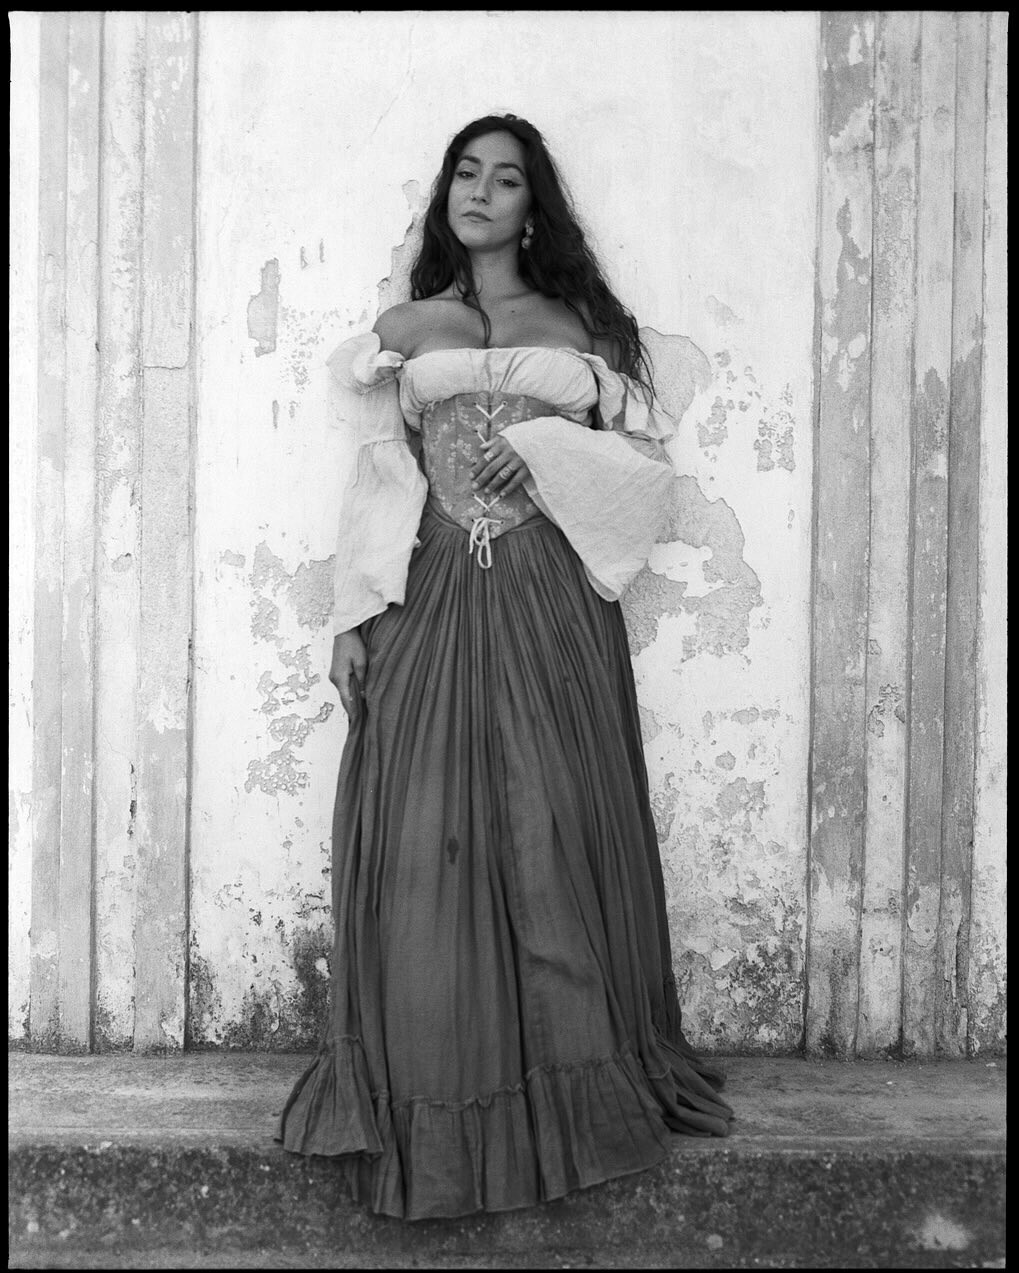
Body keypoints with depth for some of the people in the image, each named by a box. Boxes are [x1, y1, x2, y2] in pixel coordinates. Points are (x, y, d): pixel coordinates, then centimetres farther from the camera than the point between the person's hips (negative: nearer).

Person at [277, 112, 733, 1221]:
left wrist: (543, 449, -6)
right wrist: (351, 619, 1)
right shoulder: (403, 331, 16)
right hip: (431, 601, 1)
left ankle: (571, 1082, 14)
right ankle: (433, 1100, 10)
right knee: (426, 840, -3)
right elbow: (376, 483, 11)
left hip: (551, 602, 0)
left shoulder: (581, 324, 15)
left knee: (556, 831, -1)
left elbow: (648, 463, 11)